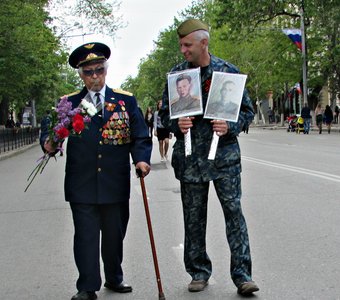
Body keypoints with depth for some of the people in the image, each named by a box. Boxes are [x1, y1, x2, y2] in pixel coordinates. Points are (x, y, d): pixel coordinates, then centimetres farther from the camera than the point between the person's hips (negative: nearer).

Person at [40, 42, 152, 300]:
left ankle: (114, 278, 33)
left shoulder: (126, 100, 6)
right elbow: (50, 131, 5)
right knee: (86, 236, 0)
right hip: (81, 185, -1)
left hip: (116, 184, 1)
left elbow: (140, 137, 3)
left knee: (115, 234, 14)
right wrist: (49, 143, -18)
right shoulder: (68, 103, 5)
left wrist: (141, 159, -13)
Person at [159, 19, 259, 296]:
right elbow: (165, 114, 10)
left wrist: (230, 127, -15)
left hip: (224, 154, -2)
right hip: (190, 156, 2)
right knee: (194, 218, 8)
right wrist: (177, 125, -12)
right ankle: (199, 272, 22)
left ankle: (242, 274, 3)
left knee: (234, 211, -4)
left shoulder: (228, 71, -1)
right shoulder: (176, 74, 3)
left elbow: (248, 111, 4)